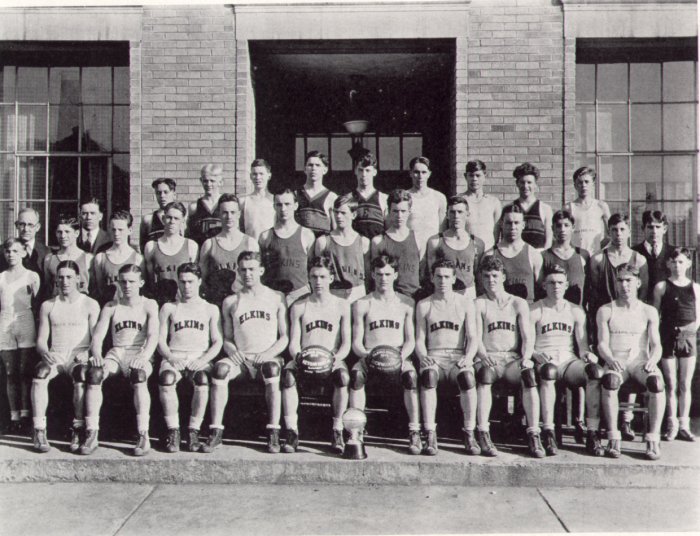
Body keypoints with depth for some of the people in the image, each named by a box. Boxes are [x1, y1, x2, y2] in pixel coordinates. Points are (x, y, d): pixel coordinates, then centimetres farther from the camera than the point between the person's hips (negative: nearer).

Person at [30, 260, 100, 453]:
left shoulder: (90, 305, 6)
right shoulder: (48, 306, 14)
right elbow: (41, 340, 10)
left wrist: (87, 353, -19)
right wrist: (45, 353, -13)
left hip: (79, 356, -2)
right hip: (55, 356, 2)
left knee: (81, 375, -36)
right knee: (40, 374, -31)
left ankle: (78, 430, -25)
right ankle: (39, 431, -27)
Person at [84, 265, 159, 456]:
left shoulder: (149, 305, 6)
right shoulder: (110, 307, 15)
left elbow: (153, 336, -8)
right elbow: (98, 335, 4)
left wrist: (145, 356, -28)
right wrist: (97, 354, -18)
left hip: (140, 355, -3)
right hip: (116, 353, 3)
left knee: (138, 375, -37)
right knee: (94, 374, -29)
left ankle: (143, 436, -36)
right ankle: (92, 434, -25)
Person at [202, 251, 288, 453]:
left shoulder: (277, 298, 10)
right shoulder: (230, 302, 16)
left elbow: (285, 336, 6)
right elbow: (227, 338, 16)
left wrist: (269, 353, -11)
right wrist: (232, 350, -7)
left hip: (268, 358, -2)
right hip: (241, 358, 2)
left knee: (272, 369, -36)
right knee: (220, 368, -30)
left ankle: (273, 433, -28)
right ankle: (216, 432, -23)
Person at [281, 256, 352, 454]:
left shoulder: (342, 306, 7)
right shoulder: (299, 307, 11)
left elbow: (346, 343, 3)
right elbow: (293, 342, 6)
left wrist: (337, 357, -18)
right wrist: (297, 355, -17)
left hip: (332, 361, -1)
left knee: (343, 376, -35)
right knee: (288, 374, -32)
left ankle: (337, 431, -20)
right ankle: (292, 431, -24)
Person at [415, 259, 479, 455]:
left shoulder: (465, 303, 12)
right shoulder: (423, 305, 13)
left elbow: (472, 337, 6)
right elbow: (419, 339, 9)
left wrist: (468, 357, -13)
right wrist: (423, 356, -13)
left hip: (458, 356, 0)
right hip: (433, 356, 0)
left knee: (467, 377, -35)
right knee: (428, 374, -36)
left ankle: (469, 435, -23)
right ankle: (430, 435, -31)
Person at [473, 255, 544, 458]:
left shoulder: (519, 303, 16)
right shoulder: (478, 304, 12)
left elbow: (527, 337, 5)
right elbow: (476, 337, -1)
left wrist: (526, 357, -15)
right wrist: (484, 356, -22)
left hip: (513, 358, 1)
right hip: (488, 358, -1)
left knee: (529, 374, -32)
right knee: (484, 373, -36)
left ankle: (534, 436, -30)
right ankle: (483, 435, -35)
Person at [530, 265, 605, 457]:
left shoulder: (576, 311, 17)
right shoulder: (535, 310, 7)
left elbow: (582, 344, 12)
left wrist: (587, 354, -11)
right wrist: (537, 355, -20)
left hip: (569, 360, 3)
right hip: (544, 360, -3)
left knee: (596, 371, -29)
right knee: (548, 371, -40)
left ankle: (593, 433, -26)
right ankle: (548, 432, -37)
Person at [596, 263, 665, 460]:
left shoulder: (649, 312, 12)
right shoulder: (605, 311, 9)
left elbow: (656, 345, 5)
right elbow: (602, 343, 0)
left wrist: (652, 360, -17)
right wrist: (610, 359, -22)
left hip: (640, 361, 1)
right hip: (616, 361, -1)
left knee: (656, 382, -33)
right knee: (609, 380, -36)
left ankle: (653, 440, -26)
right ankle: (613, 438, -30)